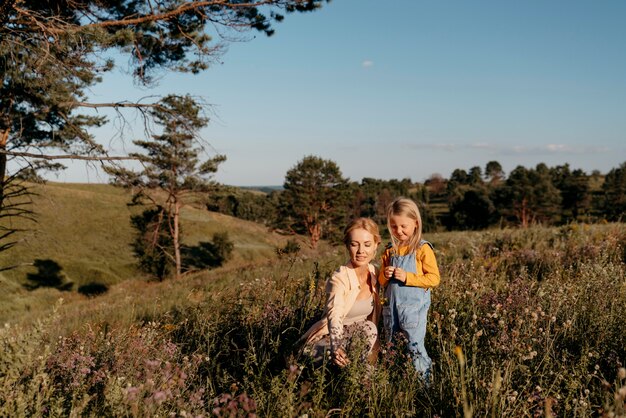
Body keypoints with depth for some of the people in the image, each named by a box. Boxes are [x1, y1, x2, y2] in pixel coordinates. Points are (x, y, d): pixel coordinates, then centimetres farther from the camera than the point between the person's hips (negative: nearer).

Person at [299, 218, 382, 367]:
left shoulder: (374, 272, -3)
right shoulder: (339, 279, -24)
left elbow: (374, 315, 9)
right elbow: (334, 316, -41)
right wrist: (336, 348, -59)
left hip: (355, 335, 6)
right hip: (325, 339, -6)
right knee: (367, 328, -31)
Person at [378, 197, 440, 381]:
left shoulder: (423, 249, -7)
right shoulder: (389, 251, 10)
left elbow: (434, 278, -11)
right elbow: (382, 283, 17)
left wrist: (407, 277, -19)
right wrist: (385, 275, -6)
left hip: (413, 308, -6)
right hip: (391, 308, 6)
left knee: (415, 348, -4)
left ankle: (424, 380, 10)